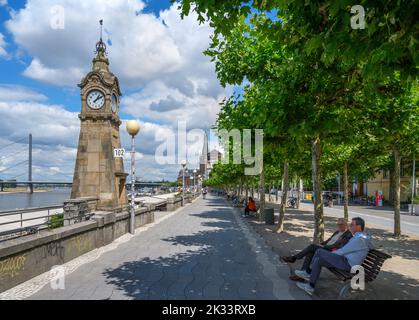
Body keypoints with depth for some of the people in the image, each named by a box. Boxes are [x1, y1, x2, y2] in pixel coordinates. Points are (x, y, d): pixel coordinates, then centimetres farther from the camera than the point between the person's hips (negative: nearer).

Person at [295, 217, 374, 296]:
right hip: (346, 260, 10)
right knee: (319, 260, 1)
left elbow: (343, 250, -14)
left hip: (347, 264, -10)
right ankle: (310, 286, 3)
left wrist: (329, 254, 1)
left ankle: (309, 273, 5)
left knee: (319, 252, -13)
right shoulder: (361, 236, 16)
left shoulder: (360, 239, -17)